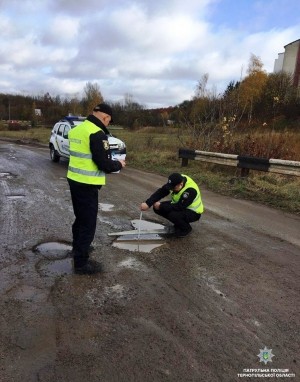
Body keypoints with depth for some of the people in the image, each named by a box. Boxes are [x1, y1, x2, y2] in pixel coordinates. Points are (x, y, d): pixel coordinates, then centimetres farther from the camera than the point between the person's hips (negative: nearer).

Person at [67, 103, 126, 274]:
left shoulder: (77, 129, 10)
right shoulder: (97, 133, -19)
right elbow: (104, 164, -21)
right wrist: (119, 164, 0)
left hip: (74, 180, 9)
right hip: (87, 185, -9)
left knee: (80, 218, 25)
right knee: (88, 223, 2)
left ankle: (78, 247, 43)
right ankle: (81, 262, 11)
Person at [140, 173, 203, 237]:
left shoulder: (190, 190, -35)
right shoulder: (175, 181, -15)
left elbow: (180, 207, -34)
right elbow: (160, 192, -17)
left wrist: (161, 206, -27)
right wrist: (148, 203, -29)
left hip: (193, 212, -7)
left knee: (173, 215, -36)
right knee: (157, 208, -7)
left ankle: (186, 228, -4)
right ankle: (179, 222, 9)